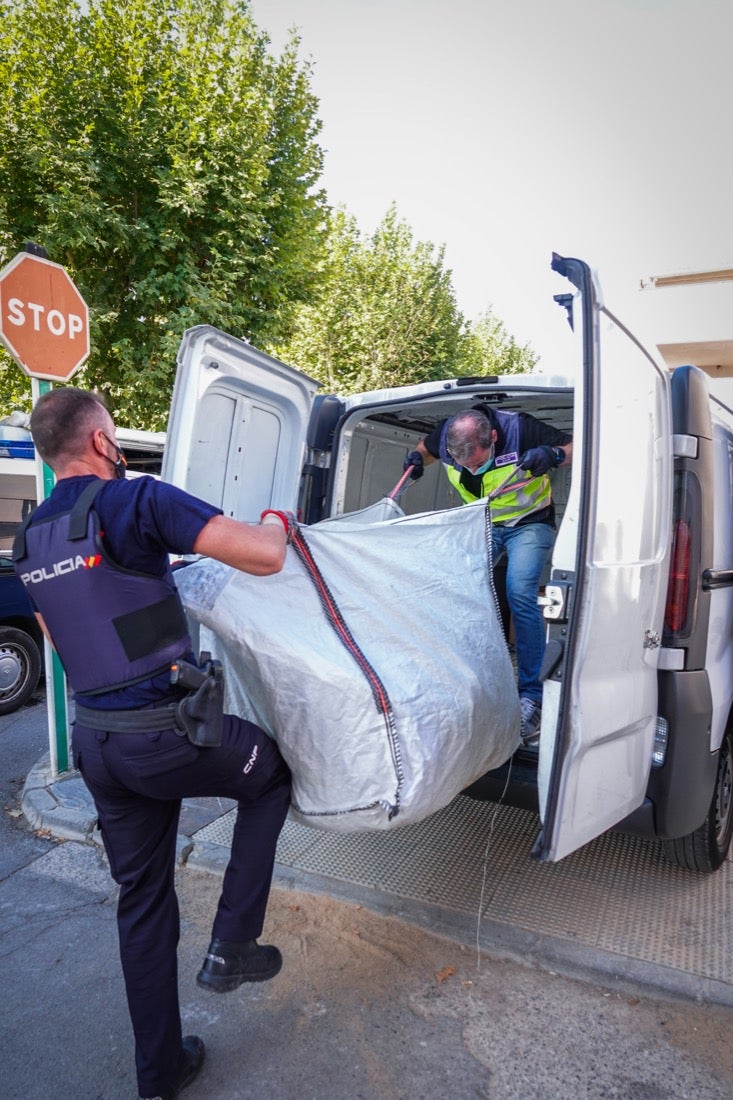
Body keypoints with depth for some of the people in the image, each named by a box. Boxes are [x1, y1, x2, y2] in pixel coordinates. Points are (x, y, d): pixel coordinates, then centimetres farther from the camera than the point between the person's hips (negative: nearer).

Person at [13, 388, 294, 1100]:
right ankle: (231, 946, 22)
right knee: (270, 775, 23)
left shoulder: (29, 537, 10)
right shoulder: (136, 500, -16)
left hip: (95, 741, 7)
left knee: (141, 899, 21)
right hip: (168, 734, -7)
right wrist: (277, 521, 0)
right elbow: (264, 557, -23)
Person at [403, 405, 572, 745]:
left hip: (528, 523, -4)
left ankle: (532, 697, -14)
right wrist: (416, 458, -12)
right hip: (482, 524, 5)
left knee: (519, 595, -23)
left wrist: (552, 454, -41)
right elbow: (426, 447, 11)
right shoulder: (446, 435, -14)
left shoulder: (520, 429, -27)